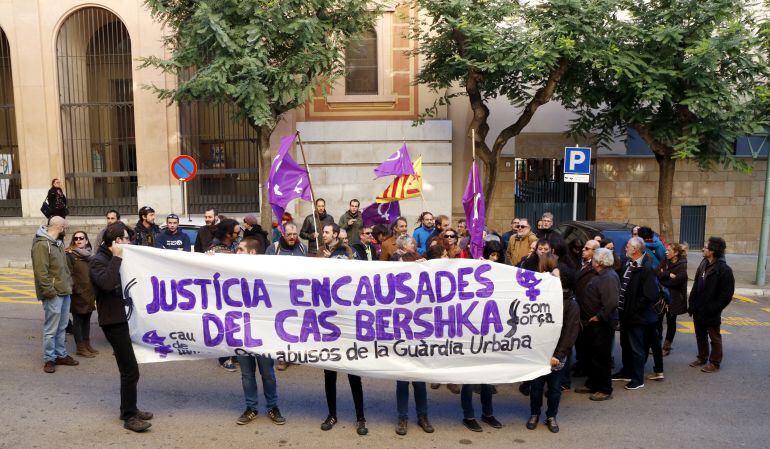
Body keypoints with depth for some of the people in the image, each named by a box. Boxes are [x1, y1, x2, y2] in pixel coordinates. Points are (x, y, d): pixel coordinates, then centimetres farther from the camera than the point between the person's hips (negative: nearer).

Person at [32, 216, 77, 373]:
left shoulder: (58, 242, 15)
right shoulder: (42, 244, -14)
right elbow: (41, 271, -19)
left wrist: (69, 284, 15)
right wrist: (49, 291, -19)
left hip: (65, 292, 9)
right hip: (53, 294, -9)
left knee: (61, 327, 16)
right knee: (51, 329, 0)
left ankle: (61, 355, 25)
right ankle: (49, 359, 10)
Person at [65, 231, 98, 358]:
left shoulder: (91, 254, 11)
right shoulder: (70, 255, -6)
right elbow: (69, 275, -12)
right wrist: (76, 289, -16)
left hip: (90, 294, 6)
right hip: (78, 295, -6)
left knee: (87, 319, 14)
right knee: (78, 320, 4)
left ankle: (87, 344, 24)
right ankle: (80, 347, 11)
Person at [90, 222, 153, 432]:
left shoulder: (113, 259, 15)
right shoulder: (98, 261, -14)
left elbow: (123, 283, 22)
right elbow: (107, 283, -34)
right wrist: (117, 257, -27)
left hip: (123, 317, 10)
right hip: (113, 321, -10)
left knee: (128, 368, 17)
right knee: (130, 370, -8)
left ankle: (128, 409, 29)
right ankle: (129, 417, 3)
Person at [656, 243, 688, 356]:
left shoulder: (682, 265, -11)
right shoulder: (665, 262, 5)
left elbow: (677, 281, -22)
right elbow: (657, 274, -8)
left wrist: (663, 277, -11)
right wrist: (669, 275, -21)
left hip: (674, 298, -5)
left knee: (671, 321, 9)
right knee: (658, 320, 5)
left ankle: (666, 347, 19)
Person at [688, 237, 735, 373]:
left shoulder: (724, 269, -17)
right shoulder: (703, 264, 5)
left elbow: (726, 295, -17)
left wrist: (713, 309, -17)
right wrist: (692, 304, 6)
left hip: (711, 312, -7)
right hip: (698, 310, 7)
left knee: (714, 337, 9)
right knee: (700, 335, 19)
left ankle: (715, 363, 22)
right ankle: (702, 357, 35)